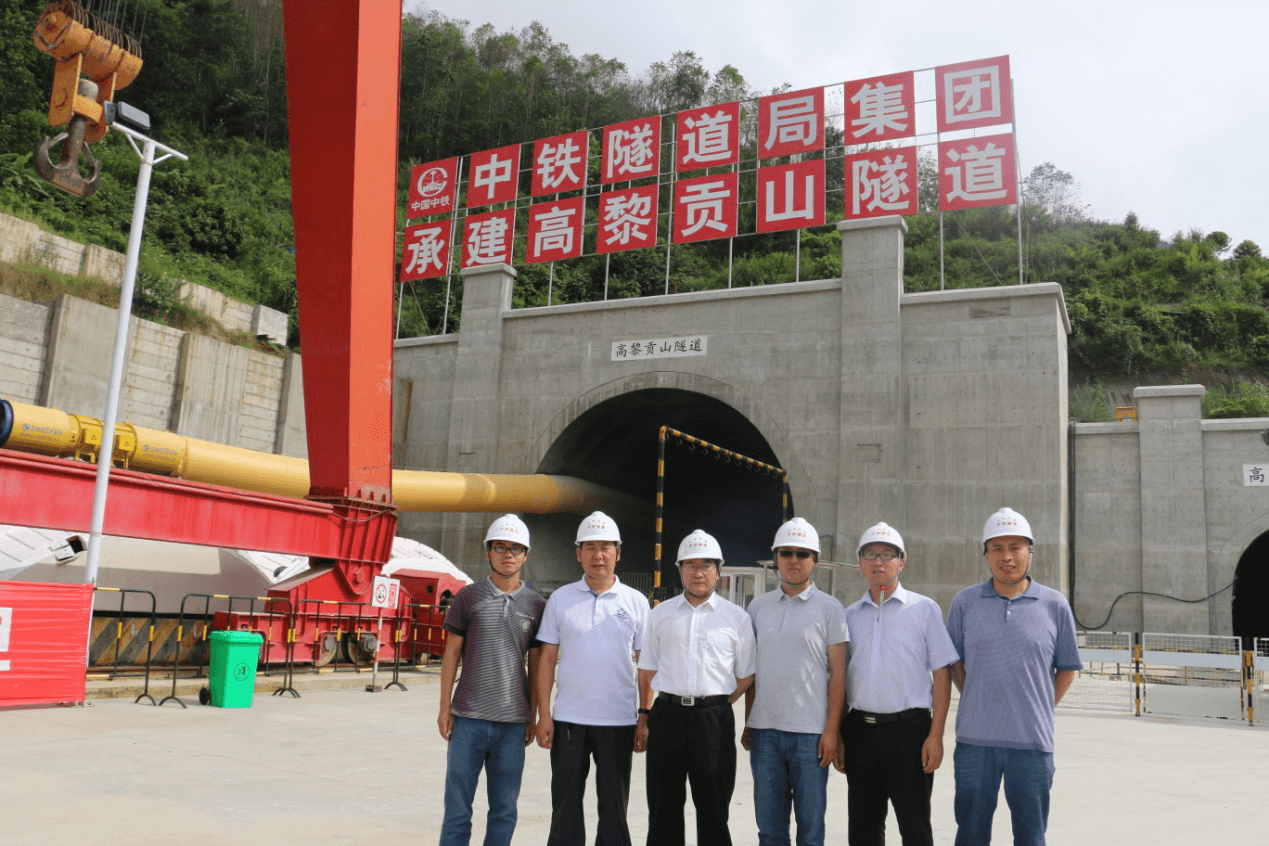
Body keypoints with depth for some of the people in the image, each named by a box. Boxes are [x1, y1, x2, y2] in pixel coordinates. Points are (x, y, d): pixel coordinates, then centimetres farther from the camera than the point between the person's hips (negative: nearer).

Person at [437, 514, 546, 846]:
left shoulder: (536, 605, 6)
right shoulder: (468, 597, 3)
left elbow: (535, 666, 9)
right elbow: (451, 654, 5)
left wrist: (533, 717, 7)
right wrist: (444, 708, 1)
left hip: (513, 722, 1)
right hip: (469, 718, -1)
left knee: (504, 811, 8)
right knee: (457, 808, 5)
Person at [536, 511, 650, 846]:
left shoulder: (636, 602, 3)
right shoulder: (561, 599, 4)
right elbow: (547, 659, 4)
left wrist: (646, 719, 0)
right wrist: (544, 714, -2)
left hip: (619, 721, 0)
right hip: (568, 719, 0)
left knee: (614, 809, 9)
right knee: (565, 808, 8)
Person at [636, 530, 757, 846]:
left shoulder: (737, 617, 4)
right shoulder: (660, 614, 9)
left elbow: (746, 677, 7)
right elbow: (647, 670, 12)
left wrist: (716, 707, 2)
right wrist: (643, 718, 7)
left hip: (714, 720, -2)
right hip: (666, 716, 2)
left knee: (713, 811, 4)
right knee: (663, 809, 9)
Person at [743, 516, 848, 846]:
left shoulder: (829, 608, 1)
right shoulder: (758, 606, 10)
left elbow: (838, 674, -1)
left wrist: (831, 731, -7)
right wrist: (747, 724, 10)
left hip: (810, 732, -3)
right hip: (764, 730, 3)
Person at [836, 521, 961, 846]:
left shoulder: (924, 609, 1)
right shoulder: (850, 615, 10)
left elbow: (942, 673, -3)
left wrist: (935, 735, -9)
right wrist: (837, 737, 8)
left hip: (909, 728, -3)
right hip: (860, 730, 3)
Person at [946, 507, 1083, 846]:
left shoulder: (1055, 605, 2)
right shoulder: (965, 602, 3)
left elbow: (1067, 667, 10)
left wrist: (1041, 708, 6)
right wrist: (977, 703, 7)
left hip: (1032, 741, 0)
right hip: (975, 739, 1)